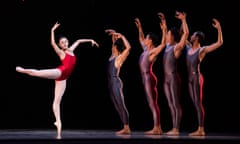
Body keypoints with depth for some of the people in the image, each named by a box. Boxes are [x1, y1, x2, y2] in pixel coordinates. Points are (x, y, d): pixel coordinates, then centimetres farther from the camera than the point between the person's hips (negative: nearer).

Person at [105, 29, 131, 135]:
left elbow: (128, 47, -22)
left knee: (121, 105, -9)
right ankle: (125, 128, 8)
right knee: (117, 106, 7)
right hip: (111, 83, 9)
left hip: (116, 83, -9)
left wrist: (122, 36, -15)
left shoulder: (120, 57, -7)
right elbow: (114, 42, 29)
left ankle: (127, 128, -9)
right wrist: (114, 34, 17)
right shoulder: (113, 55, 14)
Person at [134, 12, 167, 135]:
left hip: (149, 78, -9)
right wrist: (139, 27, 34)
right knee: (152, 104, 8)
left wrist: (164, 28, -28)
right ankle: (157, 128, 10)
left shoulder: (153, 51, -9)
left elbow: (163, 43, -24)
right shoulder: (146, 49, 15)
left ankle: (156, 128, -10)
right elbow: (141, 39, 34)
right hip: (146, 79, 9)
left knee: (153, 104, -10)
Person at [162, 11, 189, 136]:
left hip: (174, 78, -8)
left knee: (176, 104, -6)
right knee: (171, 105, 8)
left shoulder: (177, 47, -8)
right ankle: (174, 129, 11)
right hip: (166, 79, 8)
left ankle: (176, 129, -6)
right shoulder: (168, 46, 14)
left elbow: (186, 33, -17)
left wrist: (183, 20, -11)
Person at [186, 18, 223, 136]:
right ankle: (199, 129, 9)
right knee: (195, 103, 7)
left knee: (198, 103, -9)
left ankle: (201, 130, -9)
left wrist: (219, 28, -21)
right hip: (190, 78, 7)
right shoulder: (189, 47, 12)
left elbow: (219, 43, -14)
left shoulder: (202, 50, -7)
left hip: (197, 77, -7)